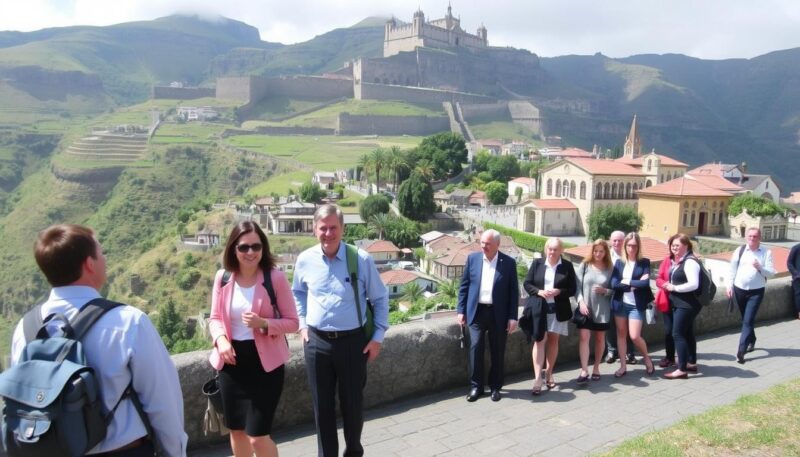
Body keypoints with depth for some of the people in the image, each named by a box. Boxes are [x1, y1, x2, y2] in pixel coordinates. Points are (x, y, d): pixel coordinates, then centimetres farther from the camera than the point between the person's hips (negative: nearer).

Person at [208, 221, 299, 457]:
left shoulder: (275, 278, -12)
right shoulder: (223, 277, -2)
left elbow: (292, 322, -7)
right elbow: (215, 318, 7)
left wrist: (263, 323, -24)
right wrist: (220, 339, -13)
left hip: (265, 362, -4)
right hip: (231, 361, 4)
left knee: (257, 436, -2)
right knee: (236, 430, 18)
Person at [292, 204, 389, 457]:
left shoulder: (361, 259, -11)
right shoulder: (305, 260, -2)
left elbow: (380, 299, 1)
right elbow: (298, 293, 18)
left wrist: (378, 336, -2)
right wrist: (302, 324, 9)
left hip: (353, 341, -2)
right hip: (316, 342, 2)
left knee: (353, 402, 13)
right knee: (322, 405, 12)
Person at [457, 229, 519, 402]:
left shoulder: (509, 263, -3)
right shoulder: (472, 258, 2)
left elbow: (514, 291, -1)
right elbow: (464, 286, 5)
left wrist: (513, 317, -5)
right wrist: (461, 310, 1)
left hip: (498, 314, -1)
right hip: (477, 311, 1)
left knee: (497, 352, 8)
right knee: (475, 349, 0)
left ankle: (495, 387, 23)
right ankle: (476, 386, 14)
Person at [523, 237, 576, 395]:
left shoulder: (567, 266, 2)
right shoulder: (537, 263, 2)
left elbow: (572, 288, 1)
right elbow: (527, 283, 1)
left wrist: (559, 292, -17)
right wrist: (539, 292, -17)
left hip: (558, 309, 1)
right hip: (539, 308, -1)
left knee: (553, 340, 11)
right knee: (540, 340, -5)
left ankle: (549, 374, 25)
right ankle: (537, 378, -7)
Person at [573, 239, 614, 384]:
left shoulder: (609, 269, 1)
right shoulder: (585, 265, 0)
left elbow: (614, 290, 4)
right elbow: (577, 286, -3)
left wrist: (605, 291, -16)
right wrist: (581, 302, -14)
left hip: (602, 309, 1)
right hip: (585, 307, -1)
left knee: (600, 338, 11)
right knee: (584, 337, -8)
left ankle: (596, 368, 25)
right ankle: (584, 371, -7)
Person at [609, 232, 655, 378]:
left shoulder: (644, 262, -2)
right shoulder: (619, 263, 3)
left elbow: (645, 283, -16)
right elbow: (613, 284, -9)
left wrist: (627, 281, -12)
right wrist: (635, 285, -14)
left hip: (636, 305, -3)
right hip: (620, 303, 3)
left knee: (634, 336, -6)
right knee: (621, 334, 9)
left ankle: (647, 359, 22)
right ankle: (623, 366, 20)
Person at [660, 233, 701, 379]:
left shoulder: (690, 262, -18)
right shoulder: (677, 261, 12)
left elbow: (693, 284, -26)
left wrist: (674, 288, -18)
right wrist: (668, 285, 6)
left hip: (687, 304, -10)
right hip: (680, 303, 10)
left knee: (678, 334, -8)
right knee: (687, 333, 18)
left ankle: (682, 369, -3)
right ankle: (692, 363, 29)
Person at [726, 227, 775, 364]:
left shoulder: (766, 253, -5)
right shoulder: (739, 251, 1)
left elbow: (771, 273, -8)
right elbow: (732, 269, 5)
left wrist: (760, 267, -26)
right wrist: (730, 286, 0)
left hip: (756, 292, -3)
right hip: (739, 290, 3)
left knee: (748, 321, -9)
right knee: (745, 320, 17)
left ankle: (741, 351, -10)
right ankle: (751, 340, 40)